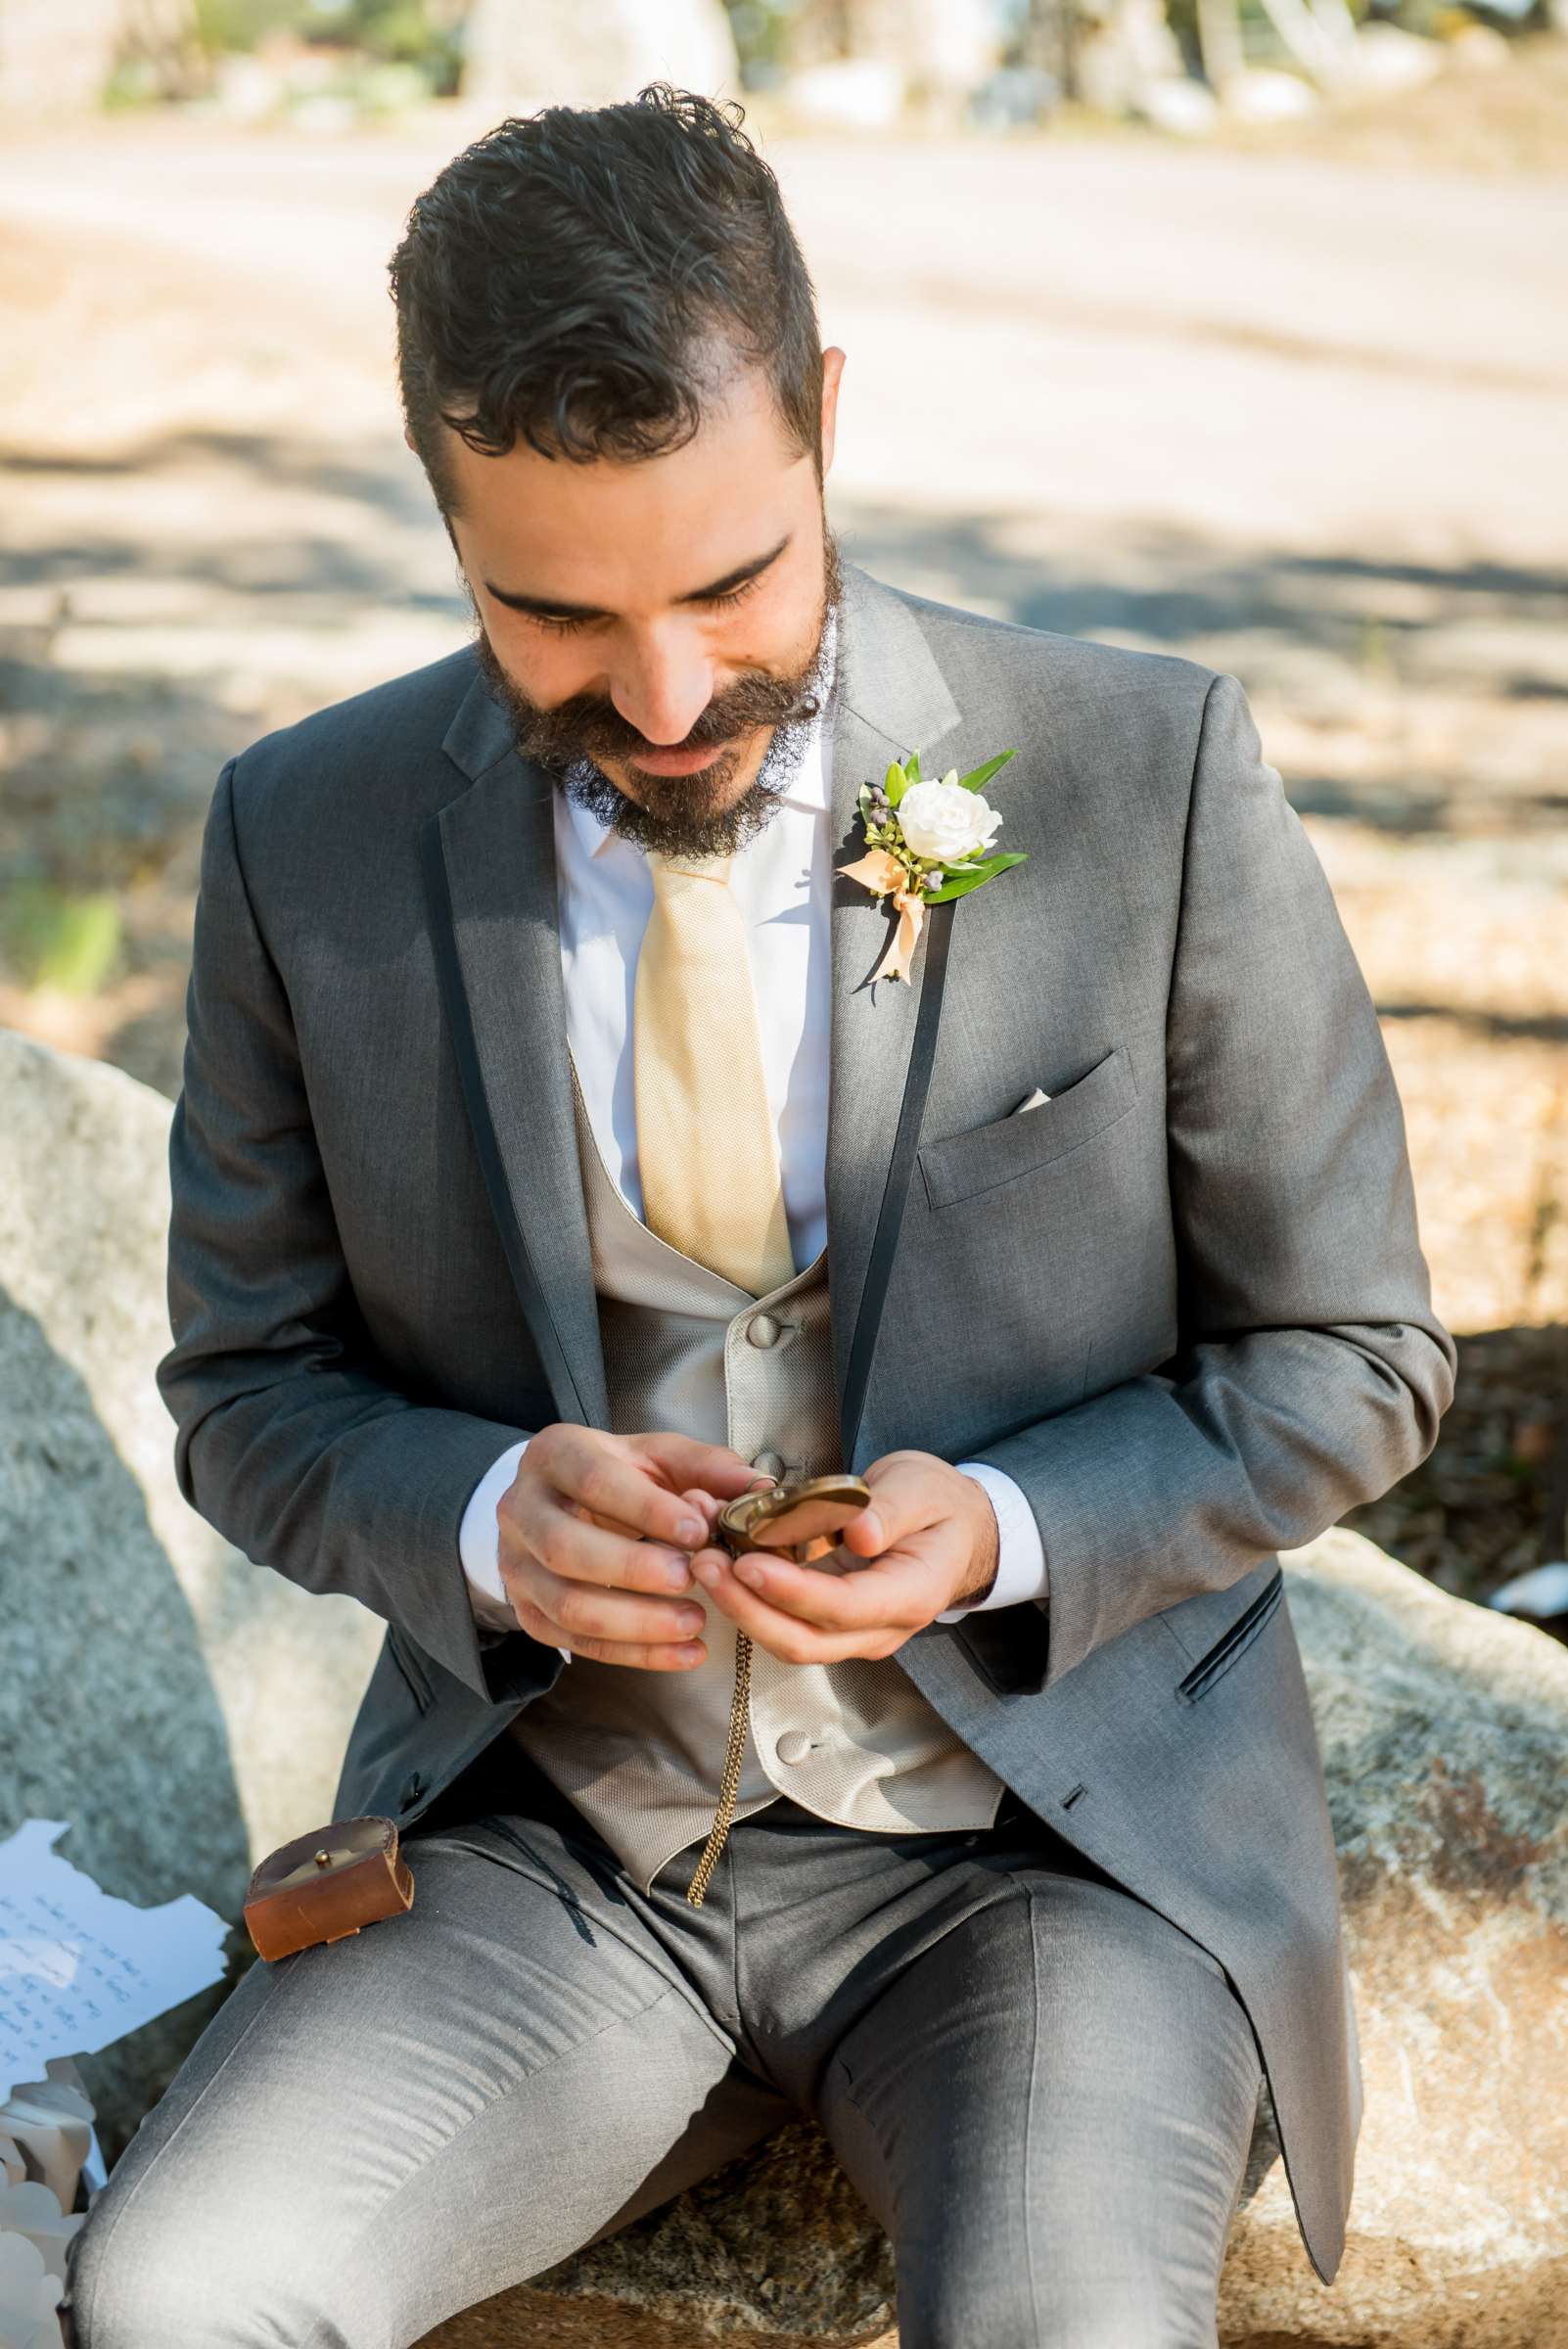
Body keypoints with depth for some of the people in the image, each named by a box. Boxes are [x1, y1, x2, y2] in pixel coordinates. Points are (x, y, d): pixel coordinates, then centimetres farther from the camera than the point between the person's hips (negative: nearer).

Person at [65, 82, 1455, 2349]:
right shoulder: (309, 843, -3)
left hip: (1058, 1823, -2)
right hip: (542, 1838, 2)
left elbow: (1353, 1362, 0)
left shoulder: (1151, 780, -9)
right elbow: (251, 1389, 7)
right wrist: (482, 1517, -15)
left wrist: (1006, 1536, -18)